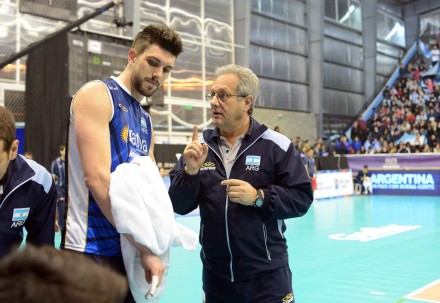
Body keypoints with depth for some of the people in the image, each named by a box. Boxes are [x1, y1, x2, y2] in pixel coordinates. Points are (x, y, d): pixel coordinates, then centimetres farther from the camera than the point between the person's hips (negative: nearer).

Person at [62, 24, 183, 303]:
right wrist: (145, 247, -17)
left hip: (132, 251, 8)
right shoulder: (97, 95, -8)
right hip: (92, 250, -8)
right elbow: (98, 179, -19)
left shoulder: (146, 121, 16)